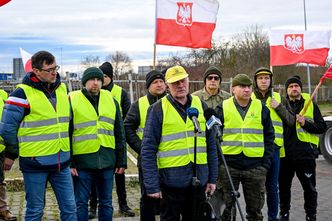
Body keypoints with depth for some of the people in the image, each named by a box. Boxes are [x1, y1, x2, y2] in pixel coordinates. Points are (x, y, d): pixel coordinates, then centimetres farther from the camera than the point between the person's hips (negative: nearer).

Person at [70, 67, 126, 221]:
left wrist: (121, 161, 9)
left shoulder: (111, 100, 9)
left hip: (107, 162, 3)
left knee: (106, 203, 12)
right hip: (82, 162, -3)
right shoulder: (72, 100, -1)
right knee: (81, 203, 5)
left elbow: (119, 134, 12)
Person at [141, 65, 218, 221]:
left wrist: (212, 178, 8)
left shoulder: (201, 106, 8)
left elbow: (211, 145, 12)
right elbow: (148, 150, -6)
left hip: (199, 180, 4)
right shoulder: (158, 109, -4)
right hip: (171, 181, -3)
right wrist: (152, 185, -10)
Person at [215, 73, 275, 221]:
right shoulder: (223, 108, 2)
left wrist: (266, 163, 1)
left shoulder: (261, 109, 6)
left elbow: (269, 137, 9)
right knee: (225, 206, 7)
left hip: (255, 167, 1)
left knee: (255, 208, 10)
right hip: (228, 166, -1)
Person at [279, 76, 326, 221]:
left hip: (306, 154, -1)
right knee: (283, 186, 13)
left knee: (309, 187, 7)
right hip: (285, 153, 2)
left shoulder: (310, 105, 3)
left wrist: (305, 123, -14)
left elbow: (322, 127, -1)